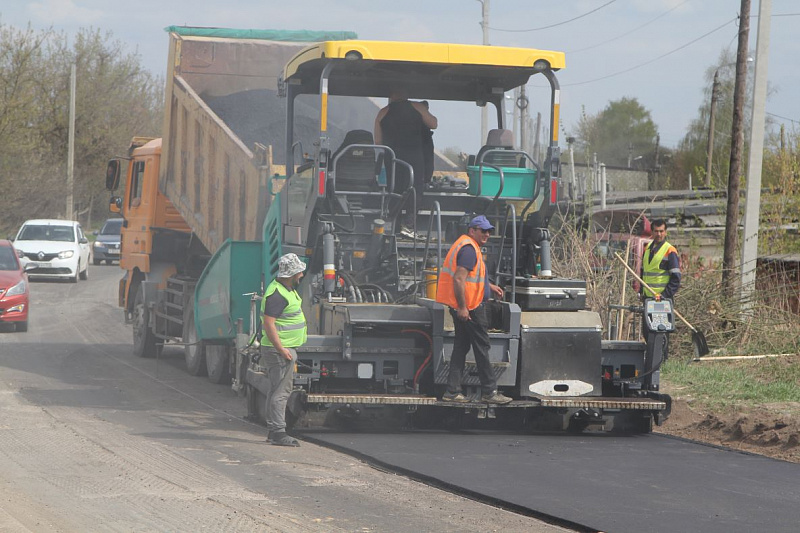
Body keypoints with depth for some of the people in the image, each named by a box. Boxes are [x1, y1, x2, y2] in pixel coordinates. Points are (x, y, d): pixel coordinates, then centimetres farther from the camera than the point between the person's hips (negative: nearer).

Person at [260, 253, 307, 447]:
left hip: (286, 349, 11)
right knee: (281, 391, -11)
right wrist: (281, 349, -25)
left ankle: (273, 431, 20)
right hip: (279, 349, -11)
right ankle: (278, 432, -11)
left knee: (277, 390, 14)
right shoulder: (277, 294, -20)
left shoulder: (287, 289, 14)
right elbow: (269, 323, -25)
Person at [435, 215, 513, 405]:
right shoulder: (468, 249, -17)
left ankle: (453, 391, 11)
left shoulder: (467, 246, 18)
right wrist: (462, 307, -26)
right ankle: (489, 391, 3)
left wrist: (489, 286, 29)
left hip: (463, 307, 10)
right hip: (469, 307, -10)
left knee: (461, 347, 11)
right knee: (482, 348, -3)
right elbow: (459, 279, -25)